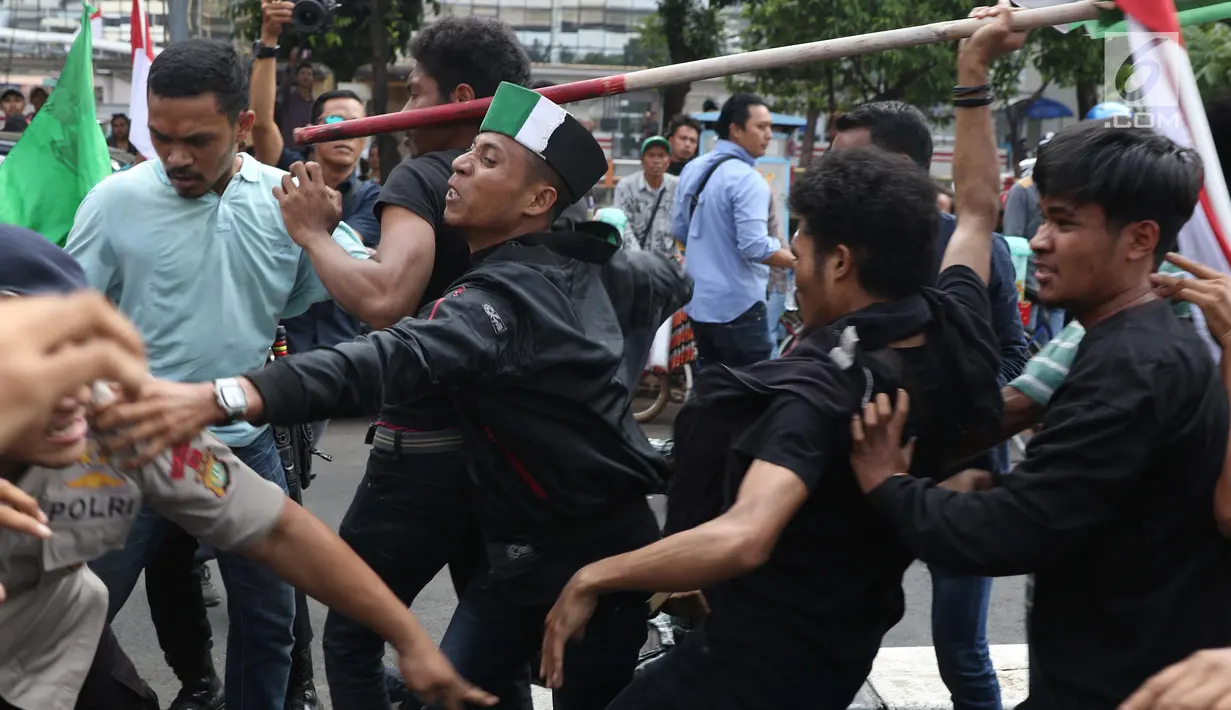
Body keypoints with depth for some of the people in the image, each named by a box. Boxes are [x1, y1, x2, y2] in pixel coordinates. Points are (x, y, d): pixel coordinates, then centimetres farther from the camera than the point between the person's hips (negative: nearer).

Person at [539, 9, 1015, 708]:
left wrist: (592, 578, -33)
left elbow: (742, 538, -43)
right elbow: (978, 207, 13)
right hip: (843, 649, 9)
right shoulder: (956, 337, -6)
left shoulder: (821, 390, -27)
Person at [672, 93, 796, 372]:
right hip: (737, 304, -8)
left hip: (698, 300, 8)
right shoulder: (747, 179, -18)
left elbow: (679, 230, 16)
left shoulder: (693, 169, 8)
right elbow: (755, 247, -23)